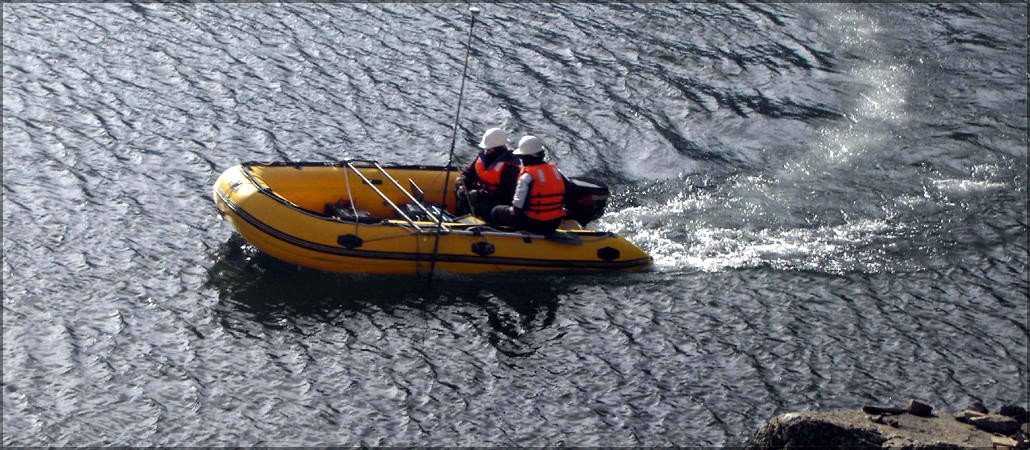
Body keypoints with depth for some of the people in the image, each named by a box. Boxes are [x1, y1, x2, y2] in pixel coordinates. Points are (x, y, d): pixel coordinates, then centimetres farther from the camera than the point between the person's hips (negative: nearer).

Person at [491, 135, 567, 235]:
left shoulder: (527, 177, -18)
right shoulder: (556, 171, 3)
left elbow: (517, 209, -19)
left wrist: (512, 209, 3)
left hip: (533, 225, -7)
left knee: (496, 211, 9)